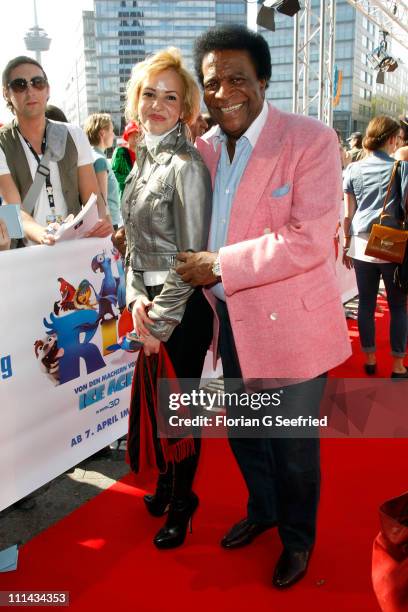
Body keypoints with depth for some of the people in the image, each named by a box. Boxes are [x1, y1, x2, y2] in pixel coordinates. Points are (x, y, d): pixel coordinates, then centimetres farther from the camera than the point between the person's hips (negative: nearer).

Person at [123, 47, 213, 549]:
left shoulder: (186, 165, -16)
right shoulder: (143, 157, 9)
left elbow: (192, 257, -17)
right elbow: (135, 239, 12)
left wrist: (161, 323, -13)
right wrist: (137, 297, -2)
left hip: (184, 307, -7)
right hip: (149, 300, 7)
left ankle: (181, 500, 30)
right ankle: (168, 477, 43)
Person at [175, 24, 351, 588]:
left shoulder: (310, 140, -13)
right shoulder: (204, 147, 5)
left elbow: (310, 239, -23)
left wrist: (220, 265, -21)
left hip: (290, 323, -5)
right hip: (232, 321, 6)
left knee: (294, 446, 13)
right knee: (242, 431, 23)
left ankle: (298, 538, 41)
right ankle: (262, 510, 52)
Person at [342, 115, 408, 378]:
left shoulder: (354, 170, 5)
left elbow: (349, 214, 7)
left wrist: (347, 244, 15)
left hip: (362, 245, 3)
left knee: (366, 304, 9)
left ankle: (370, 360, 19)